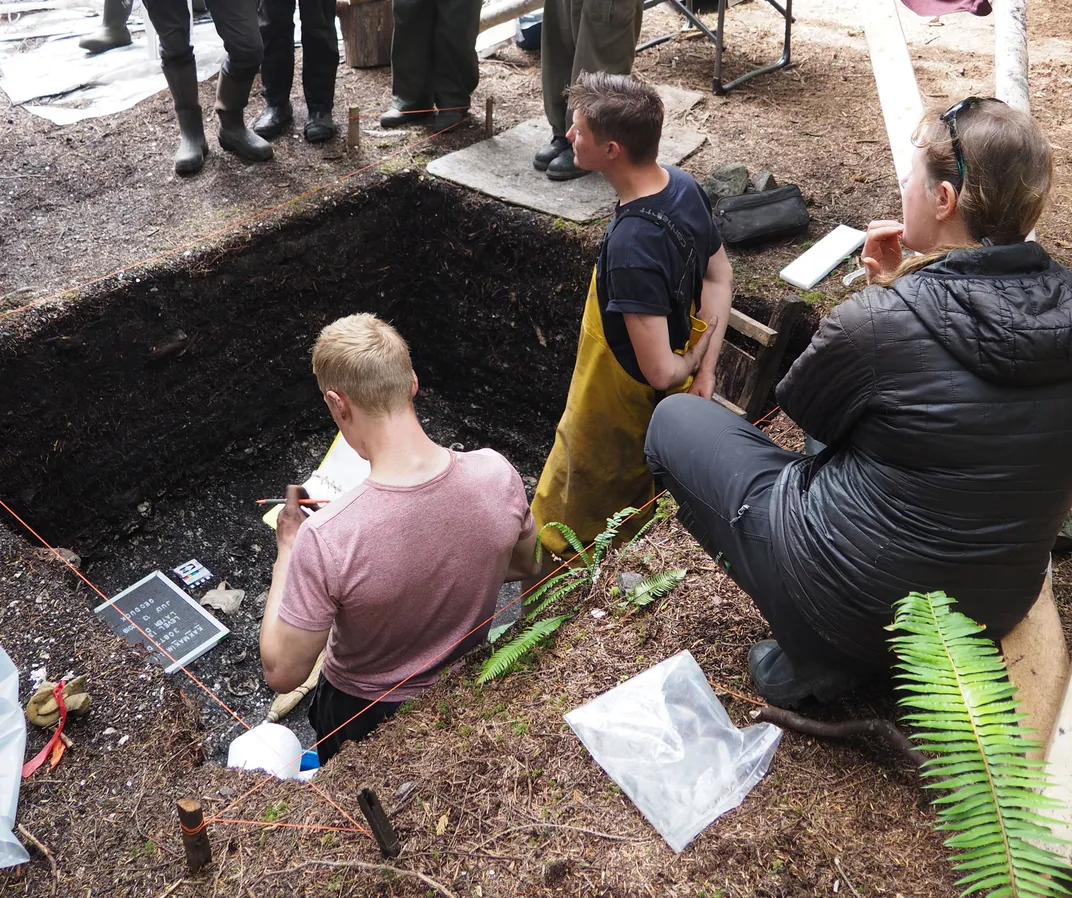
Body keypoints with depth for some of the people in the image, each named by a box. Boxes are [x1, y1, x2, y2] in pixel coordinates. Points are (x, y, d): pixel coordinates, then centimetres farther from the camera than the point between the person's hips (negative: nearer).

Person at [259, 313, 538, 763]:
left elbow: (282, 673, -24)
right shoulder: (497, 474, -26)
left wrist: (286, 551, -14)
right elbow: (527, 566, -5)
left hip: (363, 716, -2)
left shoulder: (325, 539, -39)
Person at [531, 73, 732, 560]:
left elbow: (658, 370, -36)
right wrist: (705, 368, -2)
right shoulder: (684, 186, -10)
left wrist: (689, 365, -12)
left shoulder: (632, 245, -37)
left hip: (621, 406, -8)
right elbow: (719, 274, 5)